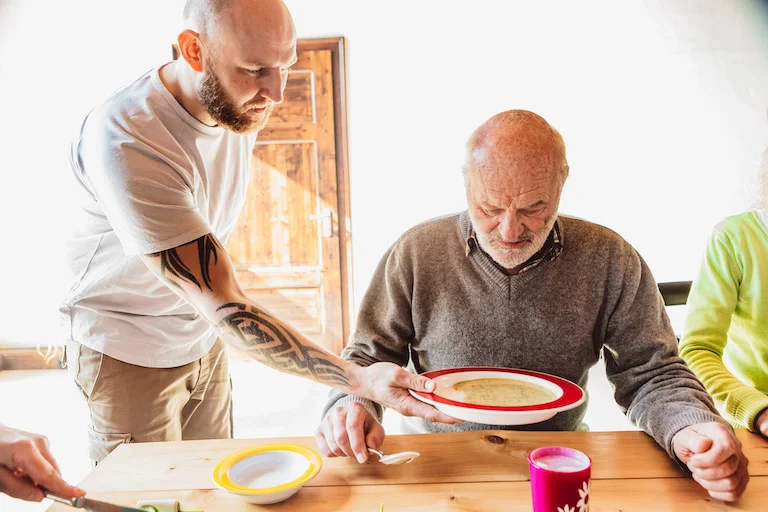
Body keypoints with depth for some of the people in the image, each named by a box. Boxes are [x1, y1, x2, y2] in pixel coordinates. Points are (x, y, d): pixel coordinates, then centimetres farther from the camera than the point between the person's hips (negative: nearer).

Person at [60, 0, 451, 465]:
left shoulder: (243, 105, -8)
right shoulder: (125, 141, -32)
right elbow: (224, 307, -35)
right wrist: (360, 380, -39)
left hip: (203, 337, 6)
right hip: (131, 355, -6)